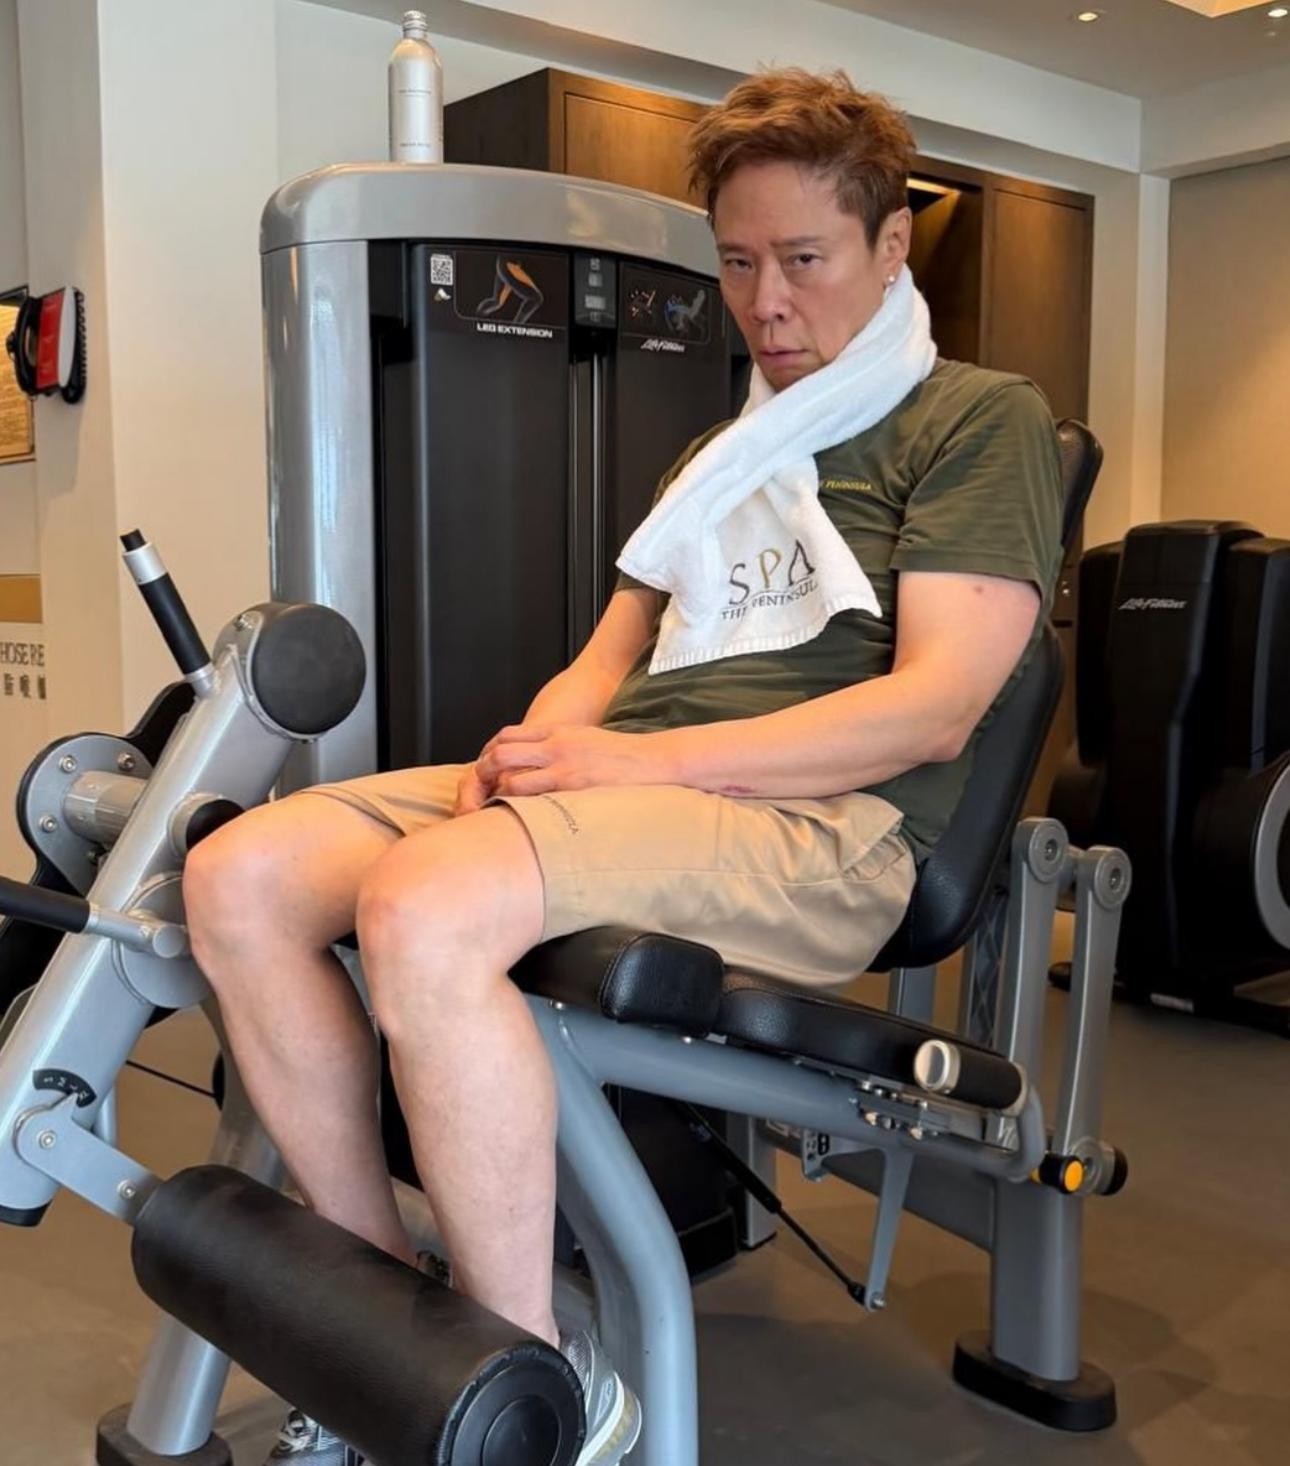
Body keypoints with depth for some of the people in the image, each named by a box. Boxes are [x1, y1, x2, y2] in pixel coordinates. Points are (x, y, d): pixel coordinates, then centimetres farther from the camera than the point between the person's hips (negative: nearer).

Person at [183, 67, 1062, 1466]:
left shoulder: (981, 420, 5)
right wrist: (535, 746, -2)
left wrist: (637, 759, -15)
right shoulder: (719, 453, 29)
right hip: (617, 787, 8)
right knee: (238, 876, -12)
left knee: (424, 910, -33)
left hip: (819, 825, -7)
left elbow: (934, 707, -8)